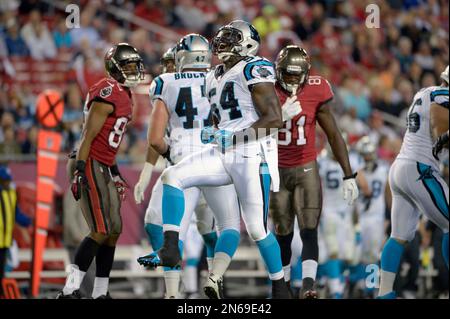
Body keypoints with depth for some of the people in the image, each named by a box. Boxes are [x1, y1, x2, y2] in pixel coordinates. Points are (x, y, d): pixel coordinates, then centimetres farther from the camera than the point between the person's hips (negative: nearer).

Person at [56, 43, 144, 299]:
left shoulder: (124, 95, 15)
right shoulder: (108, 93, -16)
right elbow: (89, 134, -19)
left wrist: (115, 172, 24)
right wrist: (80, 170, -23)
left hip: (104, 167, 10)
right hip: (90, 165, -10)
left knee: (114, 230, 9)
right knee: (101, 231, -13)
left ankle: (100, 292, 14)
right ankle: (70, 290, -14)